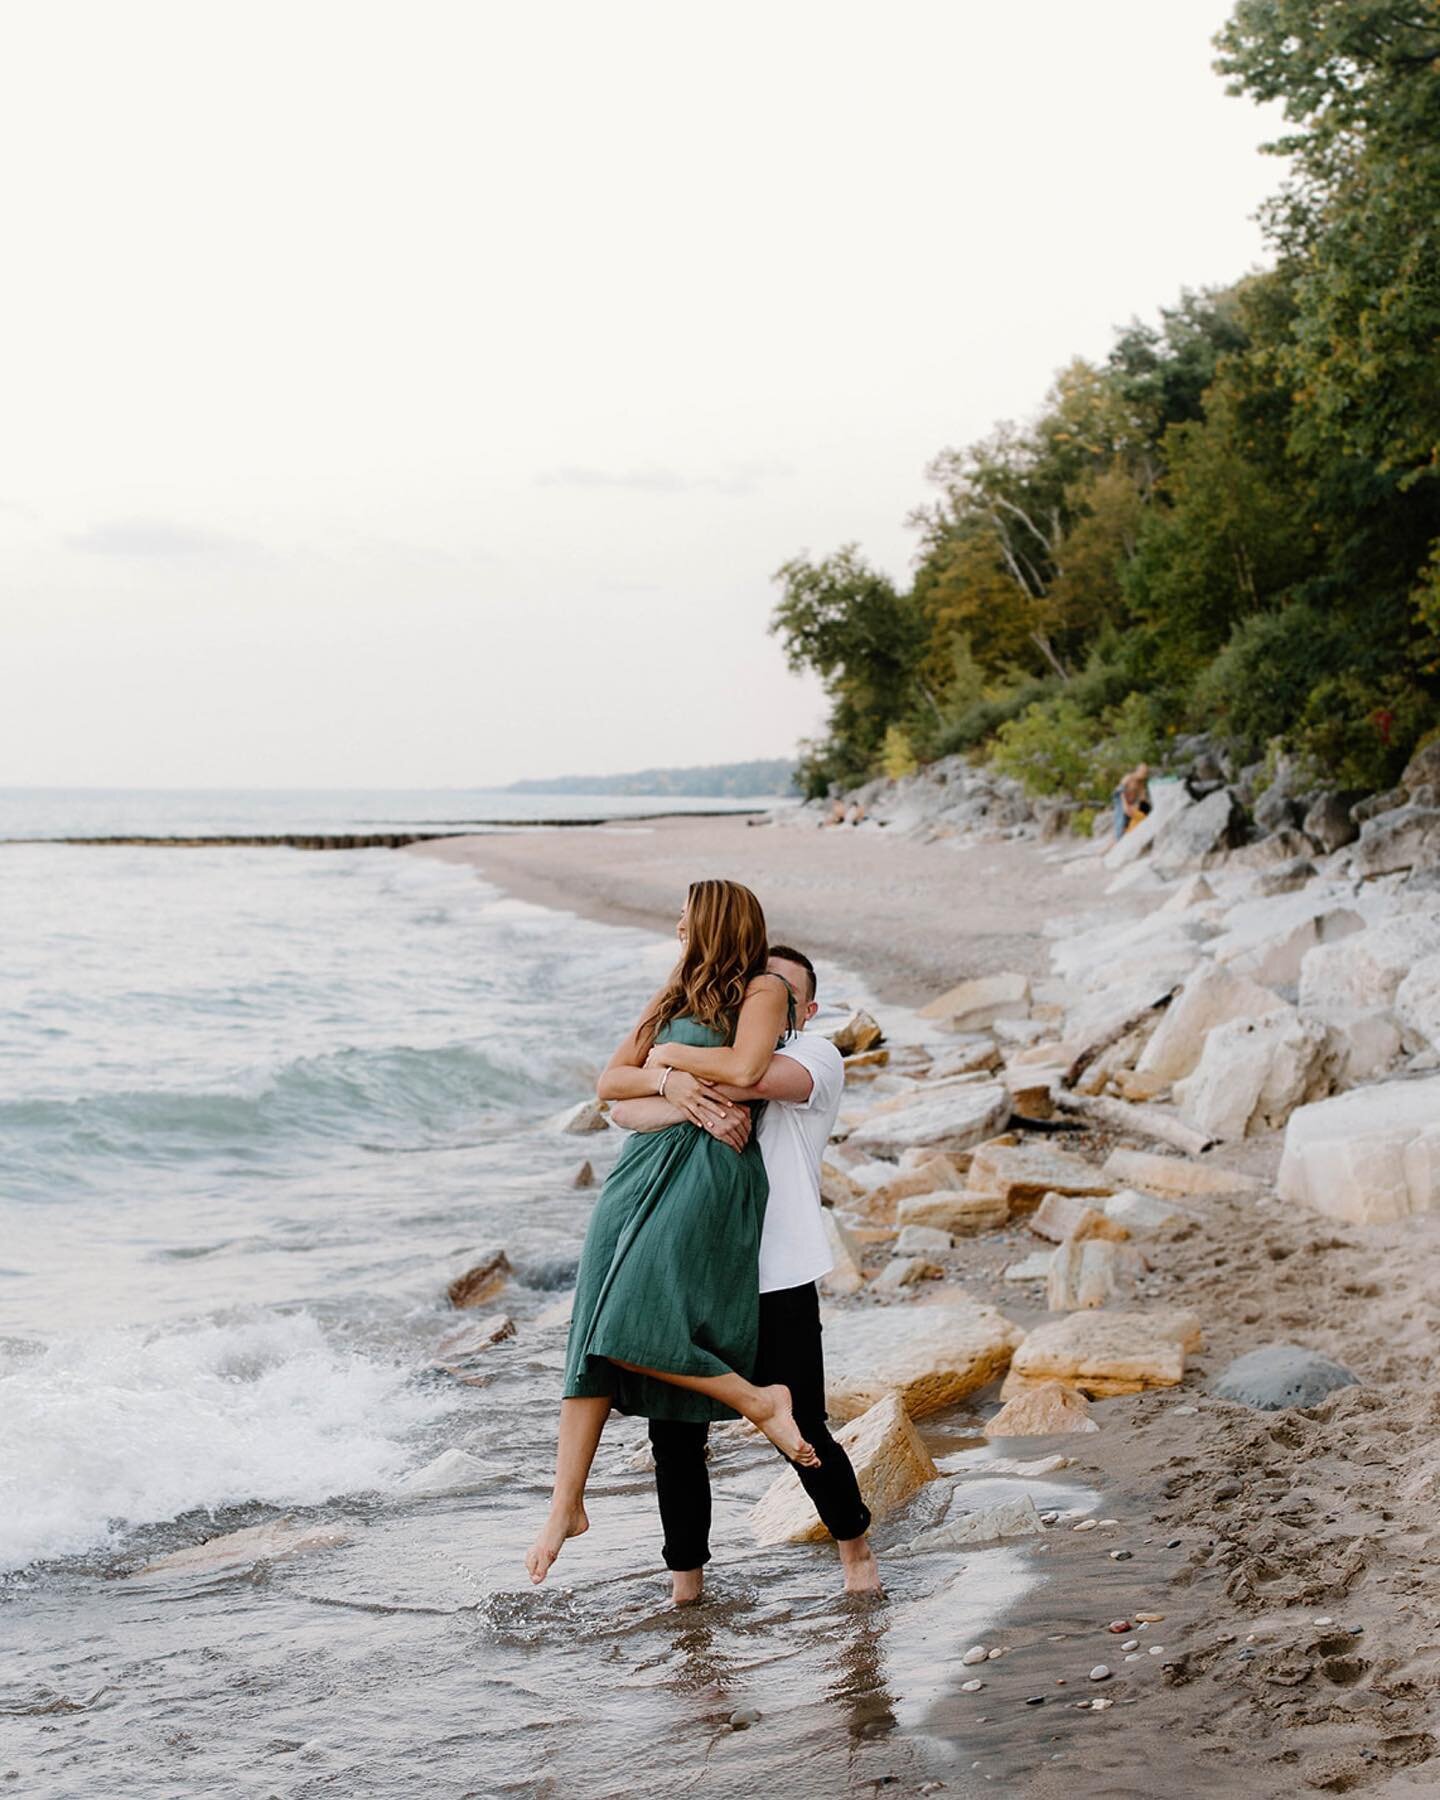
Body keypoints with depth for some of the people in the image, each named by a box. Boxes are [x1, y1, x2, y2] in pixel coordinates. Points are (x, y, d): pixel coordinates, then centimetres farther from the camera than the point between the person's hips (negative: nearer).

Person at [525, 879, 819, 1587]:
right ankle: (566, 1506, 1)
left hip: (709, 1172, -7)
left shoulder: (763, 989, 3)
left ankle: (759, 1400, -1)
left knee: (632, 1330, -20)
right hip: (643, 1165, 7)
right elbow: (610, 1082, 16)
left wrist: (670, 1054, 1)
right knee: (592, 1340, -2)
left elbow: (743, 1069, -16)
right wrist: (666, 1081, -5)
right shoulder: (673, 997, 24)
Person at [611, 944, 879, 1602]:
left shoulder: (817, 1056, 3)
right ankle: (685, 1584, 18)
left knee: (803, 1432, -1)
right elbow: (623, 1109, -4)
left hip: (778, 1281, -4)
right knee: (673, 1434, 3)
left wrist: (673, 1074, -12)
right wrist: (688, 1103, -22)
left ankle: (854, 1546, 26)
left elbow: (756, 1077, -22)